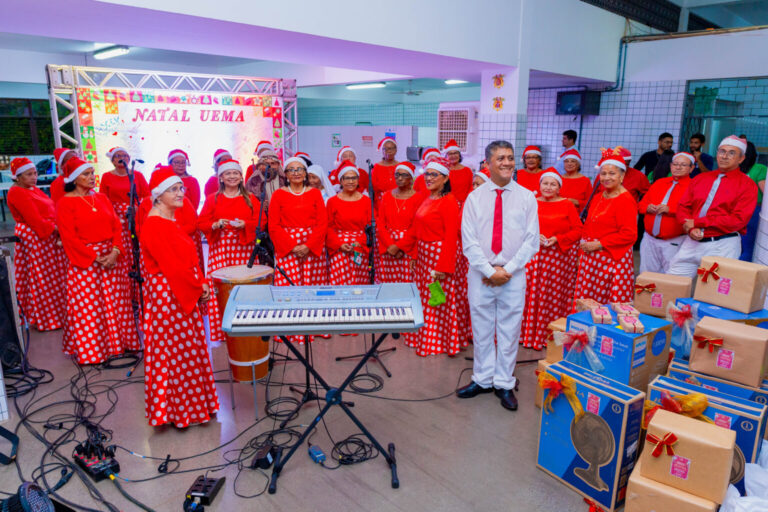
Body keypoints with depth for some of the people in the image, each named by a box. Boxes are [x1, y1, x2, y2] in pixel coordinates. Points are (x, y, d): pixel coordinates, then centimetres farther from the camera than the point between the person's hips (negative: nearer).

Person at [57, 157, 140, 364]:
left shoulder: (101, 198, 9)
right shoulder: (65, 203, -6)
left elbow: (116, 226, 5)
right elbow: (70, 238, -11)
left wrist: (115, 251, -11)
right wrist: (95, 258, -16)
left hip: (111, 257, 5)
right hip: (84, 262, -4)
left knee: (113, 302, 9)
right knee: (88, 305, 3)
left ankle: (117, 341, 22)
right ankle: (90, 349, 16)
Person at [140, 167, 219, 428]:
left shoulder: (173, 221, 12)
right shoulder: (154, 226, -17)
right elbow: (171, 266, -21)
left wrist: (201, 283, 2)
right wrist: (199, 288, -14)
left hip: (186, 293, 9)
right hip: (167, 294, -9)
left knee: (190, 347, 16)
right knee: (174, 349, 2)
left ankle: (193, 403, 30)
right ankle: (174, 409, 18)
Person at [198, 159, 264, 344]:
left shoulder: (250, 199, 12)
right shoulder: (212, 199, 11)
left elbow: (261, 221, 5)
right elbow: (201, 223, 6)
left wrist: (245, 225, -12)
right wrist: (216, 225, -14)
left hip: (244, 247, 0)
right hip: (220, 247, 0)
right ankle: (220, 328, 0)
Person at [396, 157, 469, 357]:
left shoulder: (449, 202, -15)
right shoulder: (427, 199, 12)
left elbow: (451, 236, -19)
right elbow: (415, 227, 19)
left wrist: (444, 266, -22)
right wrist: (401, 246, 20)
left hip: (439, 254, -9)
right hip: (423, 254, 9)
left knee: (438, 299, 1)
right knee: (423, 296, 15)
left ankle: (438, 342, 16)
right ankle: (424, 338, 29)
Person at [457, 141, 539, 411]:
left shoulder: (527, 197, 1)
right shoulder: (474, 198, 1)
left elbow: (532, 240, -2)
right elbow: (469, 241, -4)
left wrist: (507, 270, -11)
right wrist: (489, 271, -12)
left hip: (514, 275, 0)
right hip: (480, 273, 0)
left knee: (509, 330, 8)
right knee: (481, 329, 10)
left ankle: (504, 384, 23)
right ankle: (483, 379, 26)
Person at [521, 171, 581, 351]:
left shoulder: (567, 205, 3)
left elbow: (577, 230, 1)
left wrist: (557, 239, -12)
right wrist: (534, 235, -9)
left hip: (558, 256, -1)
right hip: (533, 254, 1)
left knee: (553, 295, 1)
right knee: (530, 292, -1)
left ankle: (550, 335, 13)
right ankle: (529, 332, 13)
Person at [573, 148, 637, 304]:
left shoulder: (626, 200, -10)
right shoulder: (597, 198, 14)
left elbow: (629, 235, -17)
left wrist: (599, 244, -16)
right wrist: (584, 242, 9)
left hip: (613, 259, -7)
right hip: (591, 258, 7)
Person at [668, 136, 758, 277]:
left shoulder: (747, 185, 0)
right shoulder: (700, 179, 14)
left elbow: (738, 219, -11)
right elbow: (683, 206, 9)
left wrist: (697, 222, -12)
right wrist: (691, 228, -11)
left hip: (722, 247, -4)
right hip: (693, 241, 4)